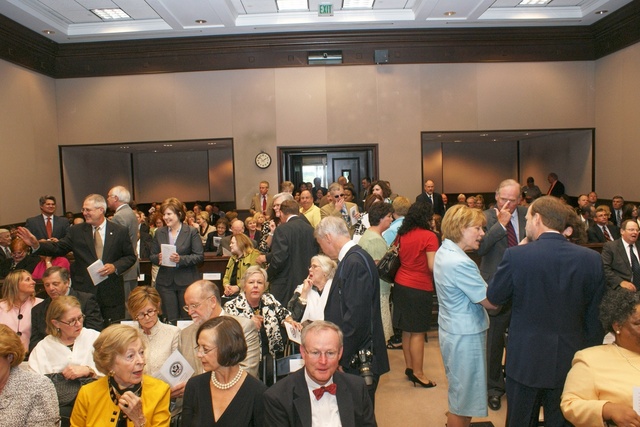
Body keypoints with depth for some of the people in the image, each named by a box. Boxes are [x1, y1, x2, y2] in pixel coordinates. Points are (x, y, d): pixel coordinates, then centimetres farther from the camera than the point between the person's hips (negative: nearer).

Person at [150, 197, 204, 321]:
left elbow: (200, 256, -7)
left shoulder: (191, 232, -2)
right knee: (171, 319, 7)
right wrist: (158, 258, -11)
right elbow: (152, 256, 12)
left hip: (186, 282, -3)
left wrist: (181, 259, -21)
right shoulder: (159, 233, 10)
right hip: (165, 282, 3)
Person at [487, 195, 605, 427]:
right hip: (571, 363, 3)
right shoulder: (592, 258, -8)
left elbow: (493, 297, -5)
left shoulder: (516, 255, -18)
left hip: (526, 359, -2)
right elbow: (595, 315, 0)